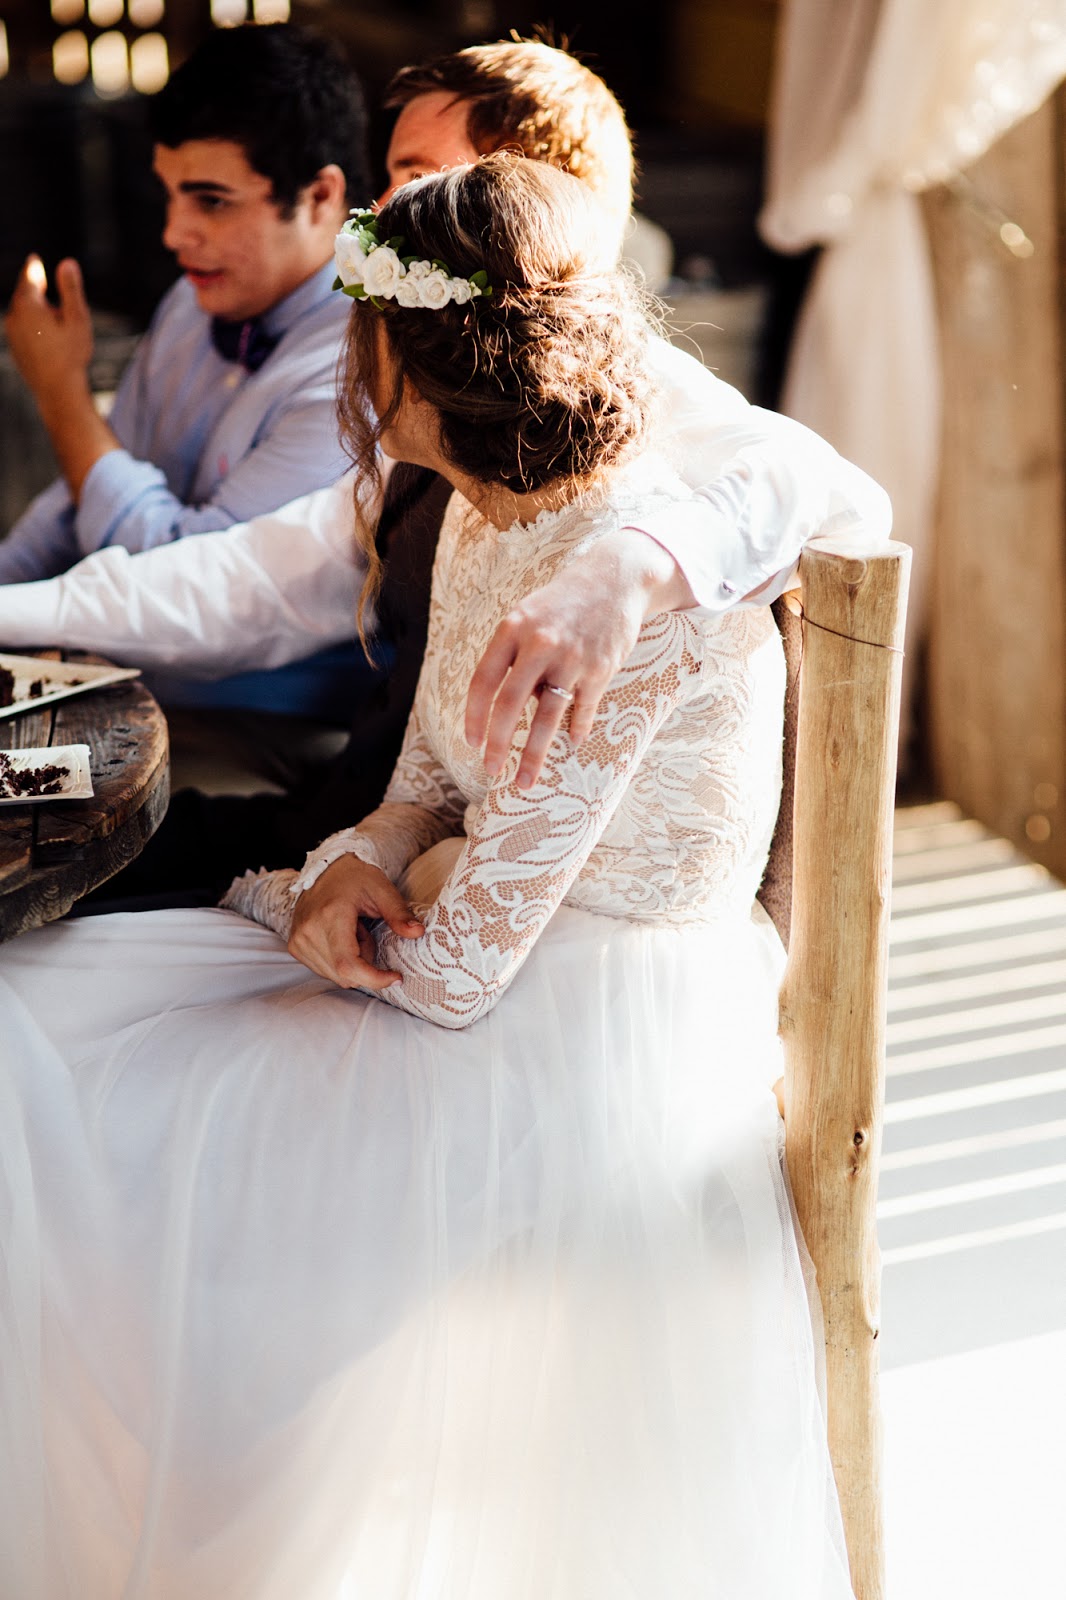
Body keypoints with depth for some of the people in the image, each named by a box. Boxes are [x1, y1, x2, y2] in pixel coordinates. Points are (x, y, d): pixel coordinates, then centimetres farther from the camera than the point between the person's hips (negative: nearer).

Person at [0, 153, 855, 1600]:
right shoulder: (488, 513, 4)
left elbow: (461, 964, -22)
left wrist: (309, 908, -4)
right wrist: (364, 863, -8)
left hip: (581, 1049, -9)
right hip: (506, 978, 9)